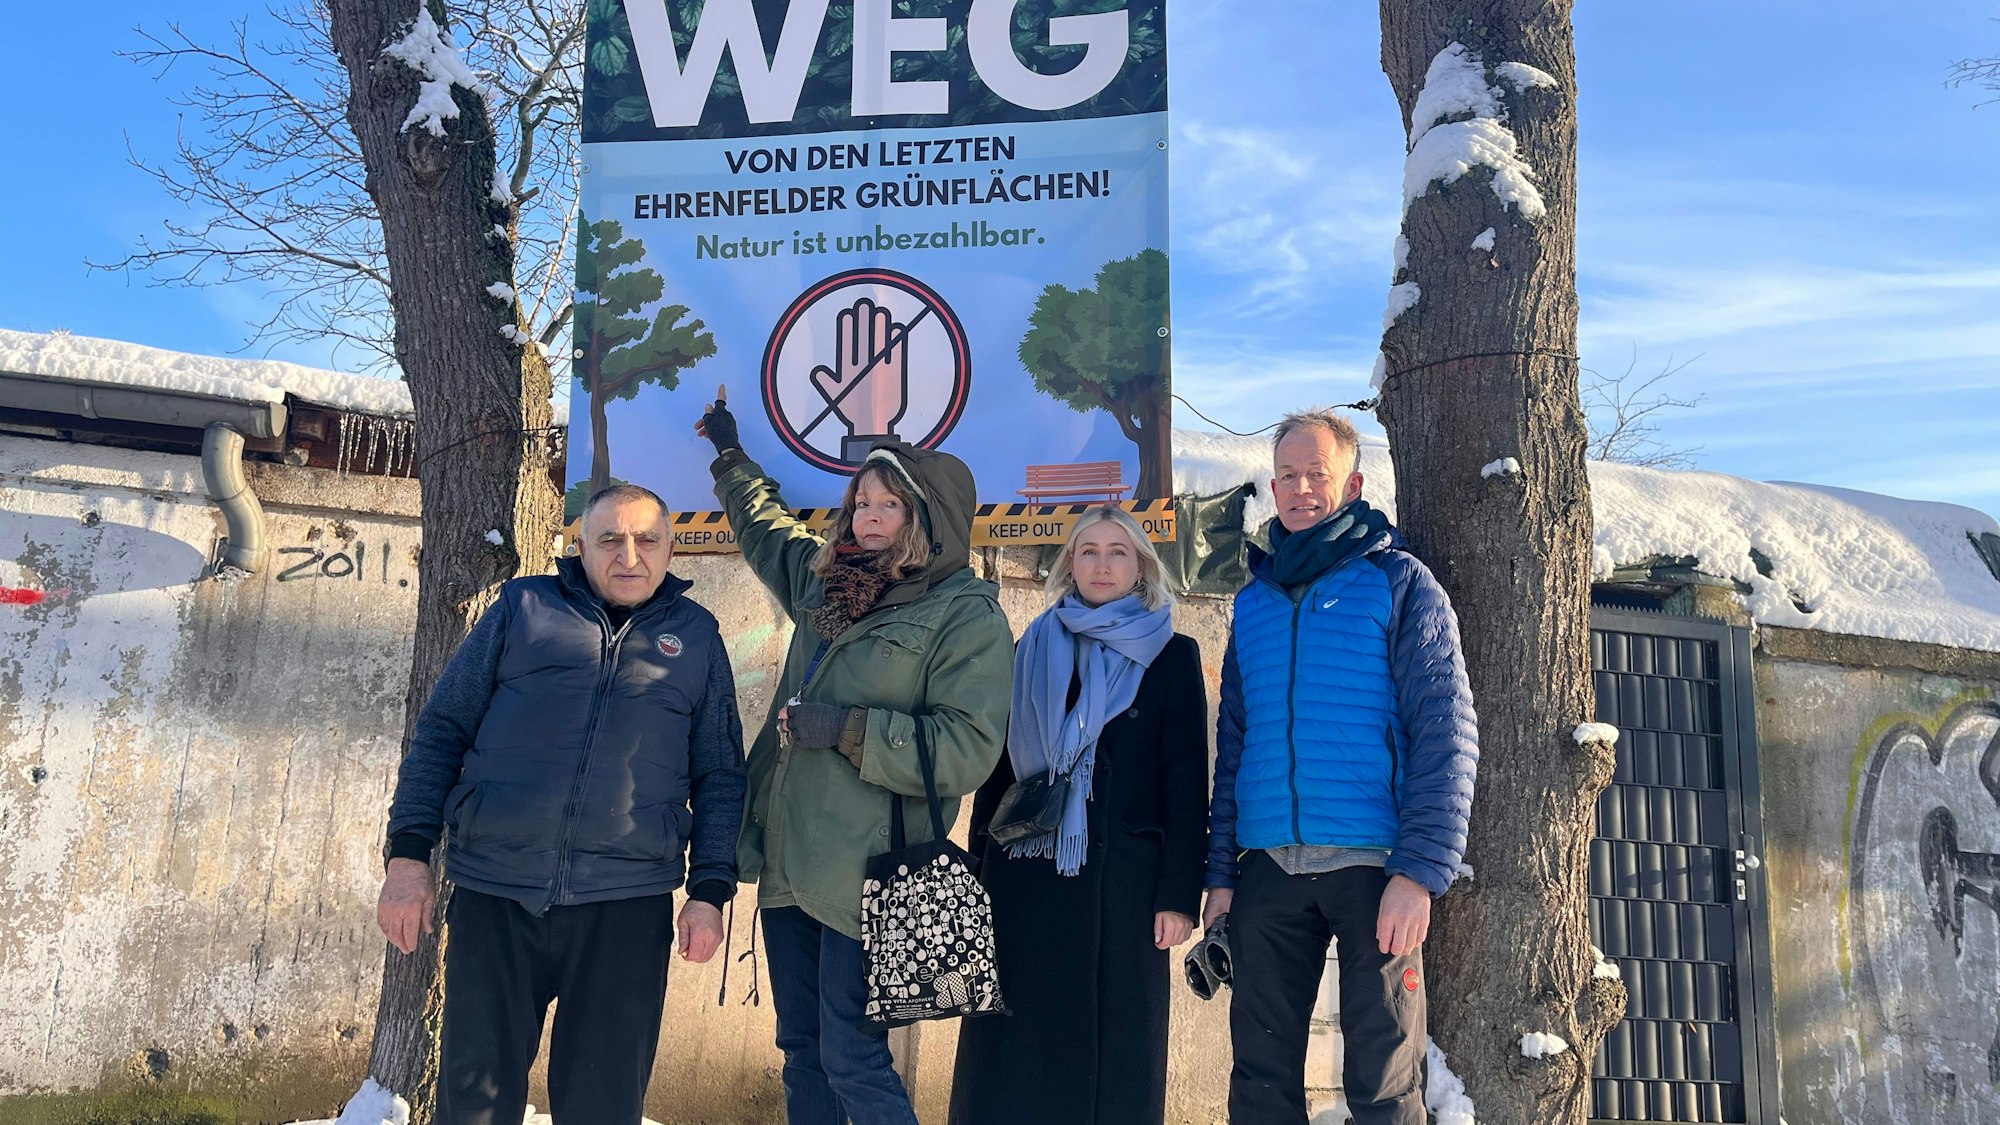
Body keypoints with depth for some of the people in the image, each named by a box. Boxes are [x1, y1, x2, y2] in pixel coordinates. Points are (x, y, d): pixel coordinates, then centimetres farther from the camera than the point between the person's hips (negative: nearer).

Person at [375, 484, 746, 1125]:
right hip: (493, 895, 0)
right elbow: (442, 729, 8)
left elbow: (719, 776, 11)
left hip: (625, 907, 0)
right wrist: (408, 853, 0)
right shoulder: (525, 607, 9)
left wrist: (710, 891, 2)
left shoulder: (696, 637, 10)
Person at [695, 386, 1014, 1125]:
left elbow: (966, 750, -17)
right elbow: (766, 526, 35)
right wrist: (727, 452, 45)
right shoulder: (826, 580, 13)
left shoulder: (967, 614, -8)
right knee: (801, 1051, 14)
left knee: (852, 1060, -6)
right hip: (788, 859, 7)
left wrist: (845, 727, -20)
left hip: (864, 875, -7)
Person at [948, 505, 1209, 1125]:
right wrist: (977, 874, 8)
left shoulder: (1170, 656, 5)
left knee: (1112, 1055, 3)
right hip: (1022, 879, 3)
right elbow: (997, 769, 13)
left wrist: (1179, 894, -9)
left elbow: (1187, 781, -1)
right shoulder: (1031, 652, 13)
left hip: (1119, 882, -2)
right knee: (1010, 1057, 4)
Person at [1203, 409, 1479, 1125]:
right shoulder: (1254, 602, 15)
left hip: (1372, 868, -4)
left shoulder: (1399, 583, 1)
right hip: (1266, 869, 4)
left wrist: (1419, 871, -16)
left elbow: (1446, 732, -7)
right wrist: (1219, 874, 10)